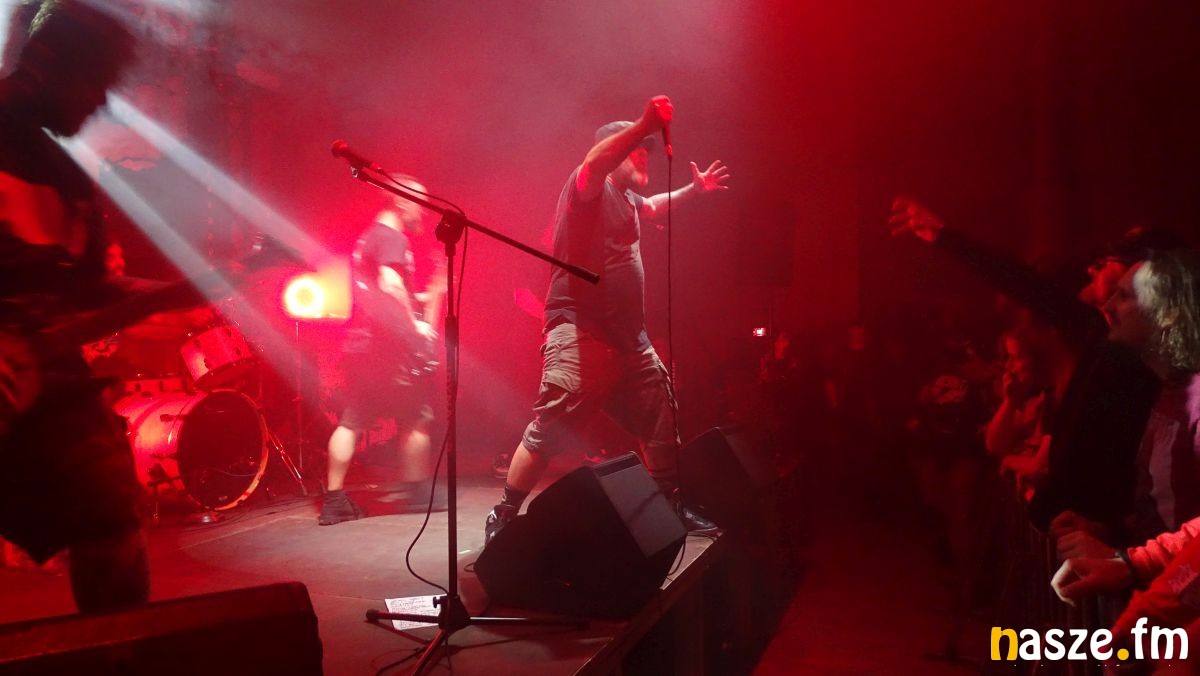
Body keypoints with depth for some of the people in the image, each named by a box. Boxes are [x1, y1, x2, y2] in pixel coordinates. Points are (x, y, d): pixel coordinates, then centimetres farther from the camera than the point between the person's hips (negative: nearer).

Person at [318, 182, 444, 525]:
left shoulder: (366, 237, 22)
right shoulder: (392, 238, -8)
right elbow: (390, 284, -25)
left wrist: (424, 298, 21)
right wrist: (415, 325, -16)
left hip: (358, 343, 9)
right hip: (389, 345, -9)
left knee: (351, 422, 7)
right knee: (416, 419, 4)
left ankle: (334, 500, 7)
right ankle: (419, 493, 13)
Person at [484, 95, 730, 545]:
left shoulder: (627, 198, 22)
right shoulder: (586, 186, -5)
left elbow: (651, 210, 46)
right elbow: (595, 163, -30)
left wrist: (693, 190, 44)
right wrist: (643, 127, -38)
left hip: (630, 338, 10)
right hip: (579, 334, -10)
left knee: (661, 424, 14)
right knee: (551, 431, -15)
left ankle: (672, 508, 29)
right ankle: (503, 518, -5)